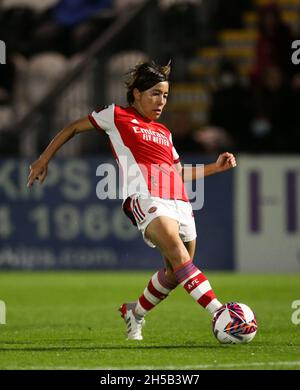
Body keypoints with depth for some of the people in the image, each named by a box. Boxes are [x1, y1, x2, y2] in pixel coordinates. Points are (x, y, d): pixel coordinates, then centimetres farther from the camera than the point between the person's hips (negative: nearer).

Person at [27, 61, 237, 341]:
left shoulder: (163, 133, 30)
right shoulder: (117, 116, 14)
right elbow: (73, 128, 23)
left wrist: (216, 167, 24)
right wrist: (44, 159, 20)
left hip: (180, 201, 7)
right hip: (146, 198, -7)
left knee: (175, 273, 4)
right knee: (180, 258, -28)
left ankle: (135, 313, 29)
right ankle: (219, 313, -42)